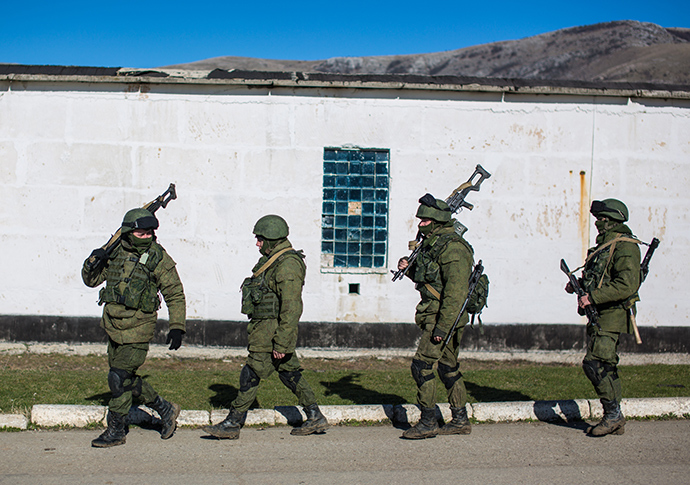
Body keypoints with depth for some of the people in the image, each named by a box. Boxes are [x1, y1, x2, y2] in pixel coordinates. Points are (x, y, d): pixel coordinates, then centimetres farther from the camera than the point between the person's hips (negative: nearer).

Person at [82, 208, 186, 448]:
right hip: (113, 327, 6)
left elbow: (175, 295, -4)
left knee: (119, 377, -8)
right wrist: (93, 263, -8)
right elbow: (90, 280, 13)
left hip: (137, 329, -6)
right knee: (127, 378, 13)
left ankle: (115, 431, 8)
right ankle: (165, 410, 30)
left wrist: (176, 327, -11)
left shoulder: (158, 258, -9)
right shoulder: (115, 252, 4)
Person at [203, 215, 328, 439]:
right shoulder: (272, 260, 13)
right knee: (290, 373, 13)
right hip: (265, 328, 10)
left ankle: (232, 424, 4)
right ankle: (315, 418, 18)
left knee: (251, 376, -3)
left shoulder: (287, 266, -20)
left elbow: (292, 309, -24)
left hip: (273, 332, -10)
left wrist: (281, 344, -24)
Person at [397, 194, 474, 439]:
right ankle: (460, 421, 22)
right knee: (449, 368, 14)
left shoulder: (452, 247, -18)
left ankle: (428, 422, -4)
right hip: (437, 317, 10)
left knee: (421, 365, -11)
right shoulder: (433, 243, 14)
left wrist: (442, 327, -27)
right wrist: (410, 268, 6)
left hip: (445, 317, -10)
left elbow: (456, 291, -24)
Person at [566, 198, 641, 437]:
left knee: (594, 364, -15)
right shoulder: (604, 245, 17)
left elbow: (627, 285, -24)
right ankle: (615, 420, 18)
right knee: (605, 366, 11)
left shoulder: (625, 247, -13)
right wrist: (578, 285, 10)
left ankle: (613, 414, -5)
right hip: (600, 316, 10)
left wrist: (593, 297, -25)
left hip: (613, 315, -10)